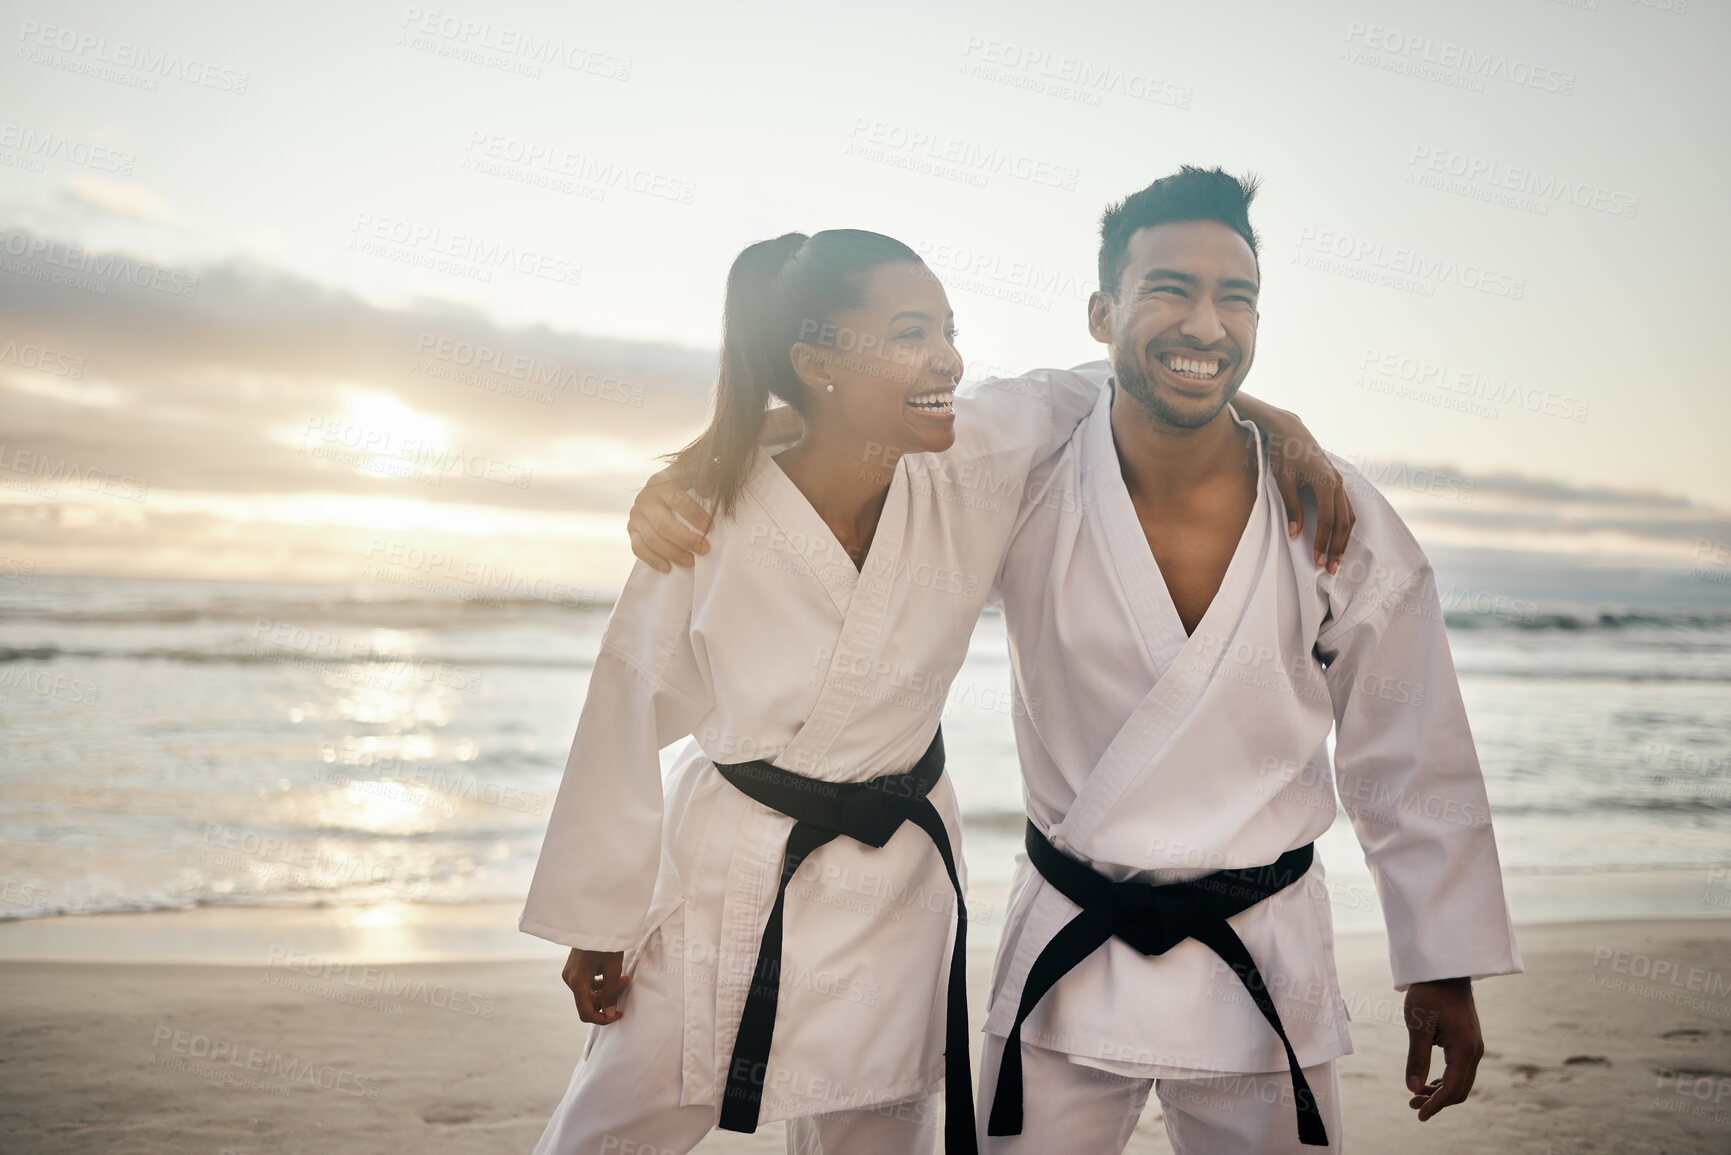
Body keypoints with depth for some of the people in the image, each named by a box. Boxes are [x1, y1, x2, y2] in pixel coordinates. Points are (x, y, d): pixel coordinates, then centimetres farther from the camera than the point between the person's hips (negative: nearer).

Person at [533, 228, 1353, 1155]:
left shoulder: (973, 471, -15)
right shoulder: (712, 514, -19)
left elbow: (1086, 389, 3)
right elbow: (628, 719, -9)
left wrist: (1264, 417, -12)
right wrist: (595, 924, -2)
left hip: (891, 885, 2)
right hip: (721, 867, -2)